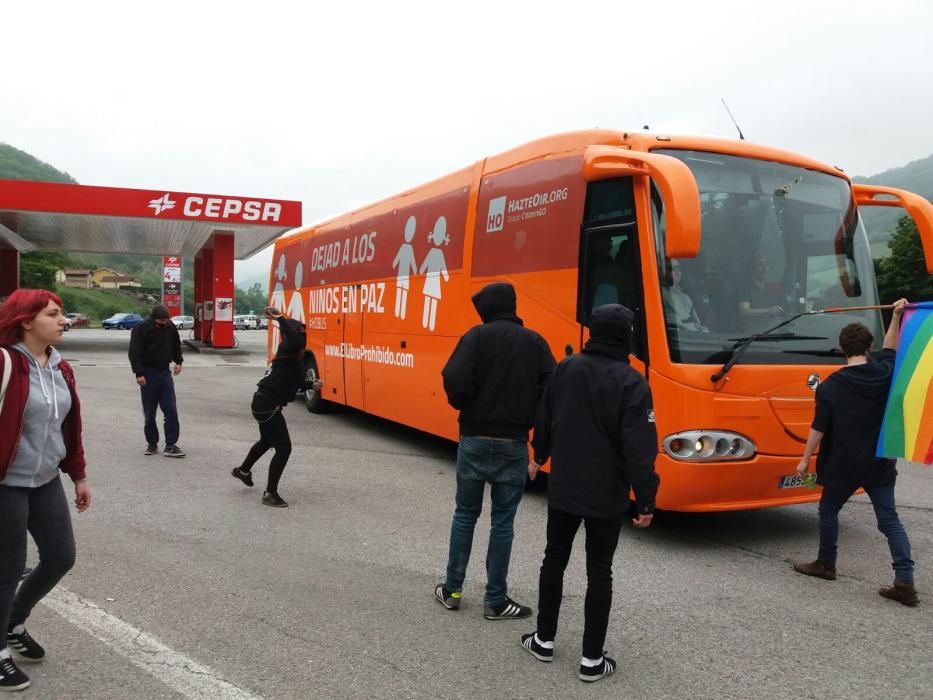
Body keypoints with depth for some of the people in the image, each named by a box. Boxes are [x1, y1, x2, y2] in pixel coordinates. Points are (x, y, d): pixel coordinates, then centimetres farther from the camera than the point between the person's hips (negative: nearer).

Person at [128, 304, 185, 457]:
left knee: (171, 410, -3)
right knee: (149, 414, 5)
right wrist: (139, 373, -16)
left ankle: (171, 445, 0)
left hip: (165, 373, 3)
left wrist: (178, 361, 7)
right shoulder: (141, 328, -10)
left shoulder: (170, 327, 2)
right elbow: (134, 352, -11)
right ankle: (152, 444, 18)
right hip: (148, 374, -3)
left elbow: (176, 344, 19)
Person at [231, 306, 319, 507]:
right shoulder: (289, 355, -19)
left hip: (264, 404, 11)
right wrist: (280, 319, -35)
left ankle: (243, 470, 56)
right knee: (283, 447, -6)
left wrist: (311, 385, 13)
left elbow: (290, 384, 20)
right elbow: (295, 340, -43)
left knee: (267, 441, 33)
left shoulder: (291, 357, 9)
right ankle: (270, 494, 1)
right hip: (268, 406, -11)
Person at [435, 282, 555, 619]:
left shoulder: (477, 336, -5)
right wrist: (527, 418, 9)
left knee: (465, 514, 13)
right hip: (513, 444, 1)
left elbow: (455, 380, -18)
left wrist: (465, 407, 2)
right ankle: (495, 600, 13)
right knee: (502, 521, 8)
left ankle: (452, 590, 22)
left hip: (475, 439, -1)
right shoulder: (535, 342, 3)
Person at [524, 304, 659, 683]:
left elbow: (544, 418, 10)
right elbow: (639, 448, -18)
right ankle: (592, 659, 13)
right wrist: (645, 500, -12)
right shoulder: (632, 383, -15)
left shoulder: (565, 368, -1)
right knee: (599, 572, 6)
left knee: (554, 560, 17)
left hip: (562, 487, 4)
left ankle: (544, 640, 26)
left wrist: (539, 457, 27)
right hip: (607, 495, -3)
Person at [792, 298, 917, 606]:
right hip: (879, 463, 4)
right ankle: (905, 581, -3)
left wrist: (805, 459, -2)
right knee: (889, 519, 5)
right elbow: (890, 350, 22)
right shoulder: (884, 374, -1)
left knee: (828, 510, 16)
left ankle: (826, 565, 27)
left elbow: (819, 428, -11)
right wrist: (897, 315, 22)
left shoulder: (831, 385, -11)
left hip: (843, 464, -3)